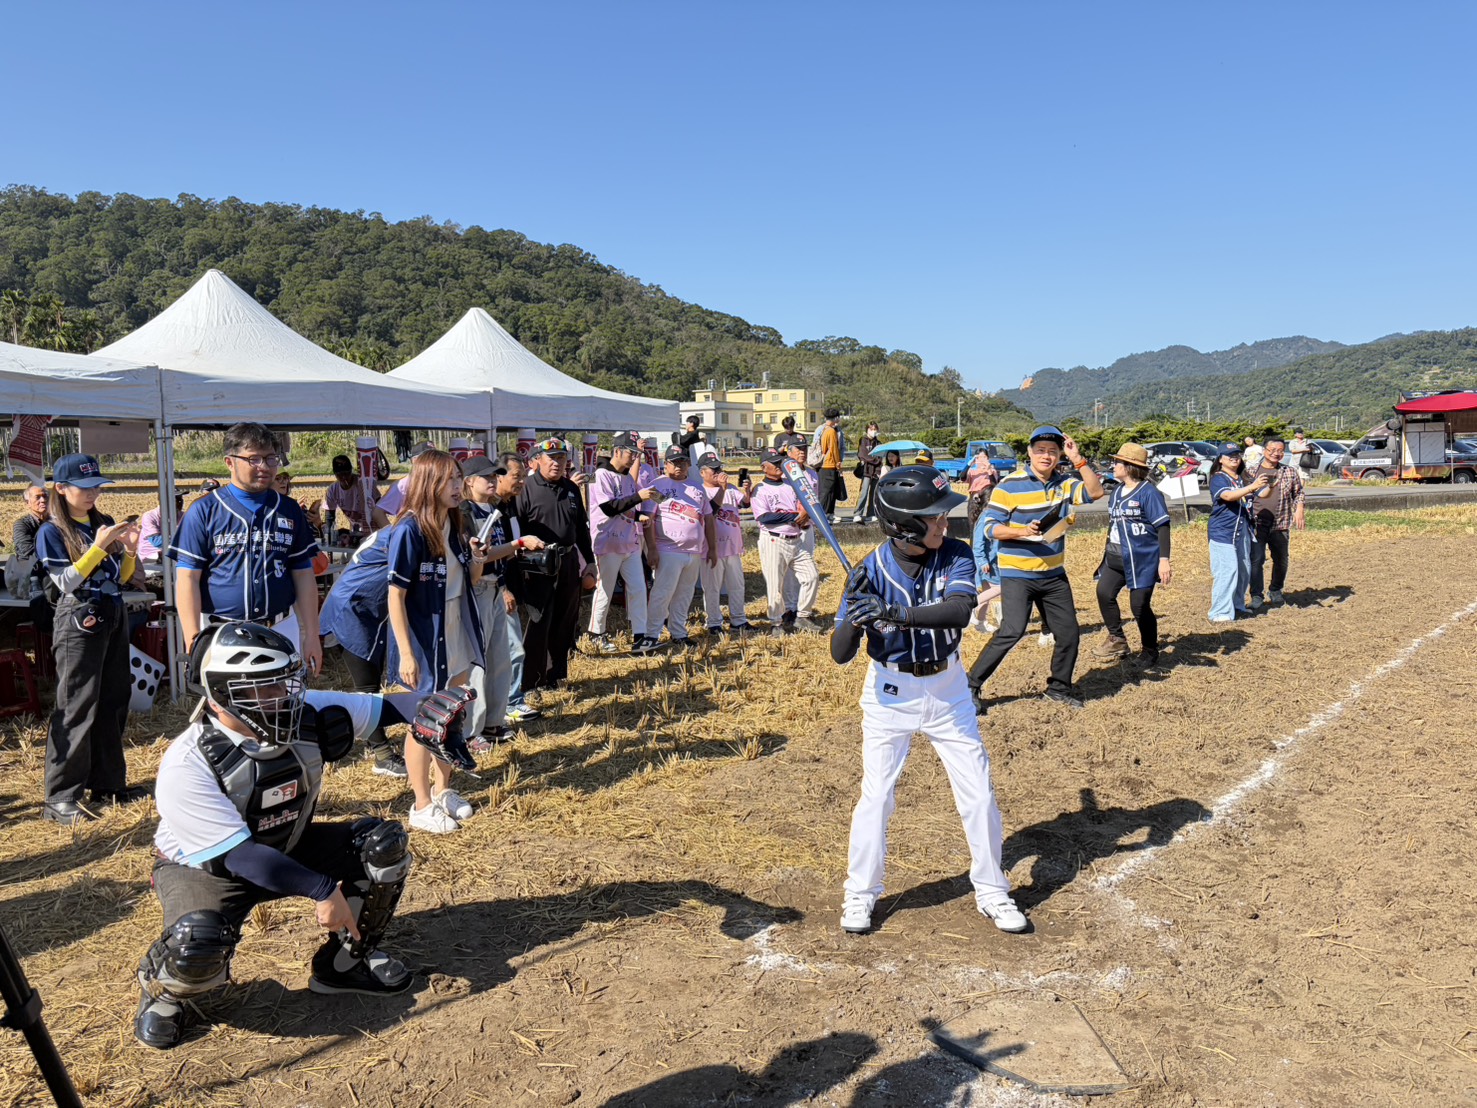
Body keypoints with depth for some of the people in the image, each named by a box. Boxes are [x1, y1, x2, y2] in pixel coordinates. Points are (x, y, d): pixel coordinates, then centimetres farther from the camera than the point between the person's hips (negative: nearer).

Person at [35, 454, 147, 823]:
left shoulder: (104, 524, 11)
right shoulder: (51, 532, -5)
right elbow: (66, 582, -14)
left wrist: (130, 549, -5)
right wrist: (98, 546, -19)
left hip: (114, 619, 6)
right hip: (79, 622, -6)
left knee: (113, 704, 10)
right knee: (77, 709, -6)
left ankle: (107, 783, 21)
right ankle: (61, 797, 1)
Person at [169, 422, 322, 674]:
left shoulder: (289, 510, 8)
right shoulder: (204, 511, -1)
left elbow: (304, 575, 9)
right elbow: (188, 579, -3)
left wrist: (311, 635, 4)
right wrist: (194, 643, -10)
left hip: (282, 631, 2)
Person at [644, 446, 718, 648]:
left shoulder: (697, 488, 16)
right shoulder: (658, 485, -2)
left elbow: (708, 518, 19)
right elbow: (649, 519, -9)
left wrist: (712, 548, 14)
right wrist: (652, 549, -17)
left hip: (695, 552, 6)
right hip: (668, 551, -6)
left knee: (684, 596, 10)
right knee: (662, 594, -9)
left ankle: (678, 634, 19)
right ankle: (651, 636, -4)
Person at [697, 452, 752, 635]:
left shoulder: (731, 489, 10)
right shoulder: (701, 492, -7)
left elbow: (745, 502, -4)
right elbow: (712, 509, -23)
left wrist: (747, 491, -24)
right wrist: (722, 488, -29)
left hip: (733, 545, 6)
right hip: (713, 546, -6)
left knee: (737, 585, 13)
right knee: (712, 587, 2)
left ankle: (738, 620, 24)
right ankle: (714, 623, 11)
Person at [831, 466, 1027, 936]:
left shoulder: (956, 556, -13)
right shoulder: (871, 571, -18)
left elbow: (958, 611, -33)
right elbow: (840, 654, -19)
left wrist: (893, 612, -44)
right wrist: (855, 618, -39)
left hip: (947, 689, 2)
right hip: (890, 692, -2)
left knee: (978, 792, 7)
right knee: (876, 795, 0)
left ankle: (990, 890, 28)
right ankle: (860, 894, 20)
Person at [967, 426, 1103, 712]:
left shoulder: (1063, 484, 7)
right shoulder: (1009, 485, -9)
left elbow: (1095, 491, -6)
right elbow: (991, 527, -11)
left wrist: (1078, 459, -14)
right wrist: (1021, 531, -28)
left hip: (1054, 575, 6)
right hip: (1017, 575, -6)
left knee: (1068, 633, 8)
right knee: (1012, 632, -17)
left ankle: (1059, 687, 29)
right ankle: (971, 685, -6)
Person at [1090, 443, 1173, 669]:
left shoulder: (1148, 493, -12)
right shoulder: (1116, 492, 12)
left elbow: (1163, 527, -14)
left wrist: (1164, 559, -20)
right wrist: (1107, 549, 24)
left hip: (1143, 559, -7)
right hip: (1117, 557, 7)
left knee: (1140, 605, -3)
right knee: (1104, 592, -7)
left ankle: (1150, 652, 17)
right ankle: (1117, 640, 9)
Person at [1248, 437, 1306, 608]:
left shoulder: (1290, 472, 8)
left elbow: (1298, 493, 14)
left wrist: (1299, 511, -3)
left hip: (1280, 524, 3)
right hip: (1257, 523, -2)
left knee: (1281, 560, 13)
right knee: (1256, 559, -8)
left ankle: (1275, 590, 33)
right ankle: (1256, 596, -1)